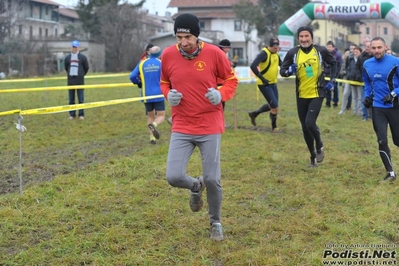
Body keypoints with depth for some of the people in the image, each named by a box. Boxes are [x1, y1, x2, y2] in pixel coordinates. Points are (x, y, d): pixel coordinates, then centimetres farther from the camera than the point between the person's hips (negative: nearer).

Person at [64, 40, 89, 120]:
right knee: (71, 99, 5)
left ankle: (81, 114, 3)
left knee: (81, 98, -1)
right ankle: (72, 114, 11)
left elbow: (86, 67, 9)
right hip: (70, 80, 2)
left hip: (80, 81, -2)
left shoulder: (82, 57, 0)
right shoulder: (67, 57, 7)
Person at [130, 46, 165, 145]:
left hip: (146, 95, 3)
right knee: (161, 116, 1)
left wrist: (139, 82, 17)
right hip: (158, 94, -3)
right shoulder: (161, 63, -3)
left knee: (150, 116, 17)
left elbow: (132, 76, -2)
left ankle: (152, 137, 7)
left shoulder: (142, 63, 5)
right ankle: (154, 125, -32)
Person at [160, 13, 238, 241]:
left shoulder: (214, 53, -9)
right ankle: (196, 187, 28)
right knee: (173, 177, -10)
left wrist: (221, 95, -17)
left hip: (210, 127, -2)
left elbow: (231, 80, 3)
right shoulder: (168, 55, -3)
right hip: (181, 128, 2)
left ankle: (216, 223, 26)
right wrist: (169, 95, -8)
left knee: (213, 179, 0)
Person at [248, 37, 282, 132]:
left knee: (272, 105, 16)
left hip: (273, 83, 8)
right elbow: (253, 66, -29)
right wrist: (262, 78, -25)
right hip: (264, 84, -8)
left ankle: (254, 114, 36)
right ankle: (274, 127, 13)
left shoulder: (276, 54, 6)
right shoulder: (264, 53, -19)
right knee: (275, 106, -6)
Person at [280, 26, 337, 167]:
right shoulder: (293, 53, -5)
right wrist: (289, 71, -21)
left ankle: (319, 146, 12)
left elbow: (333, 63, 12)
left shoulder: (321, 50, -5)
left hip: (317, 94, -2)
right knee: (305, 128, 8)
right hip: (302, 96, 2)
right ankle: (313, 155, 28)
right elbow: (282, 70, 1)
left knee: (310, 123, -18)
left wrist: (332, 81, 4)